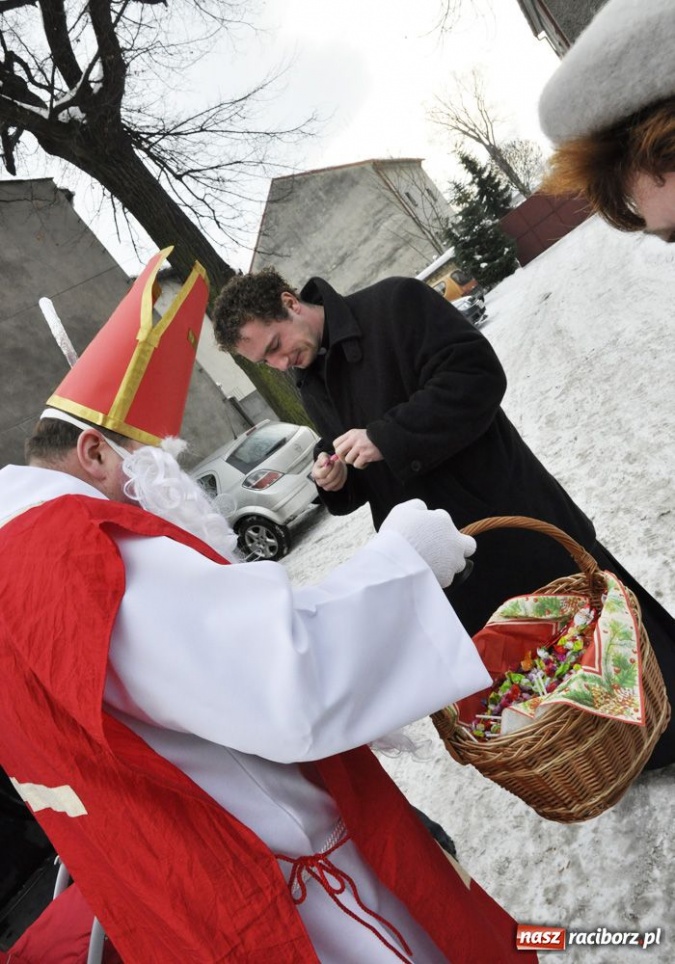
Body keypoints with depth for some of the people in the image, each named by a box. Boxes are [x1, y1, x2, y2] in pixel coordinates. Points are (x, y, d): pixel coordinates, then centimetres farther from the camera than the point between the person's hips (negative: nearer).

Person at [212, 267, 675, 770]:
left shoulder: (393, 303, -12)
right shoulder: (312, 384, 9)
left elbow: (478, 374, -22)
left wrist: (386, 438, -25)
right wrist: (337, 479, -6)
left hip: (513, 518, -6)